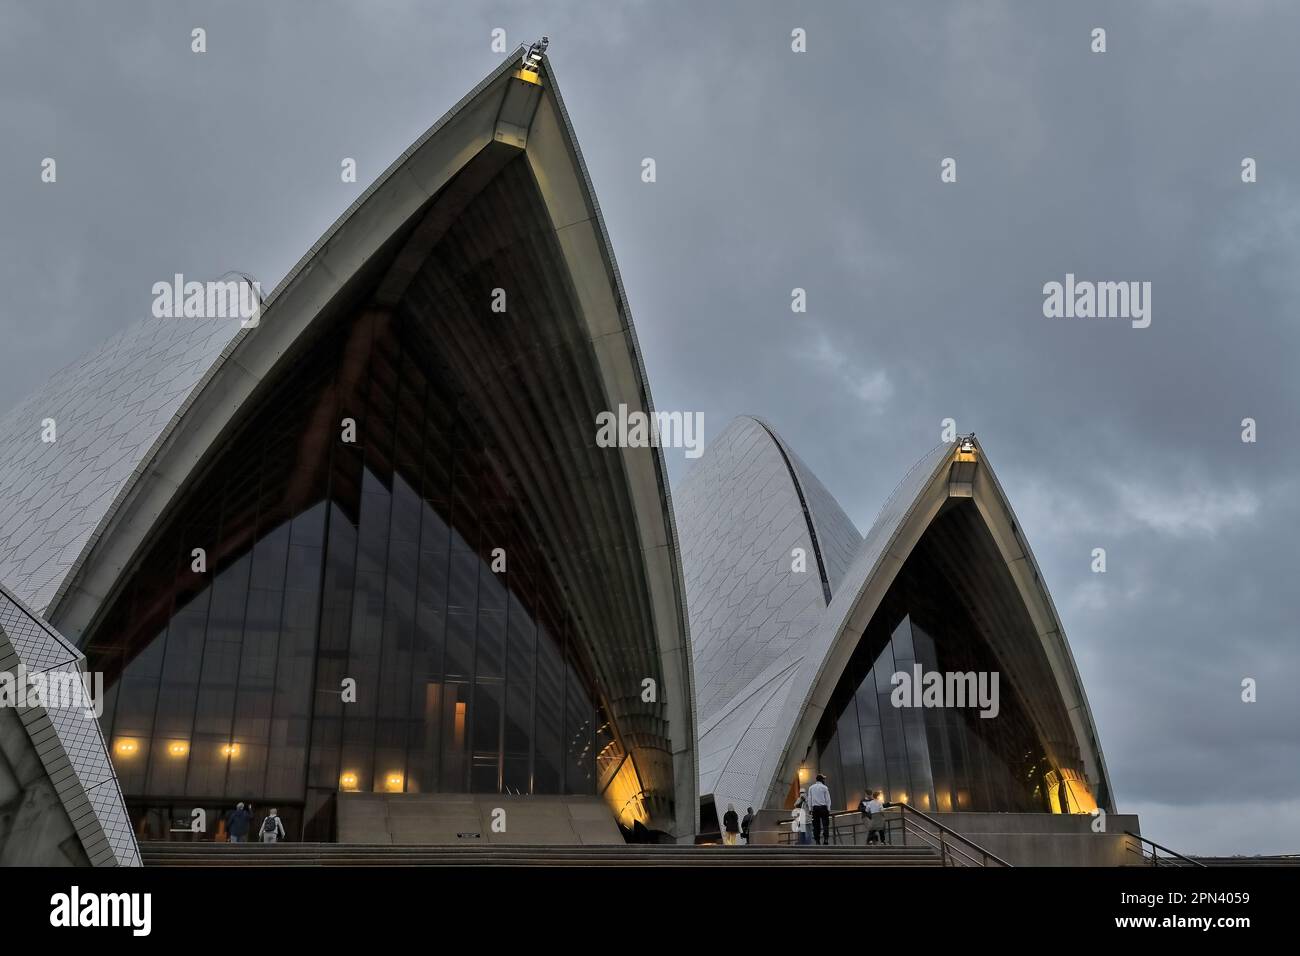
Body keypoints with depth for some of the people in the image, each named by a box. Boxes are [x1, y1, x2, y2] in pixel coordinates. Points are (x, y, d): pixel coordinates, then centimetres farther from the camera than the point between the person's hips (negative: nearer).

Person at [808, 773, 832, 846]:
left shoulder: (811, 788, 10)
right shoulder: (824, 788, -1)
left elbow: (809, 799, 9)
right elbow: (828, 799, -2)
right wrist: (828, 809, 3)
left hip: (815, 808, 3)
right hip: (823, 807, -3)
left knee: (816, 825, 5)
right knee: (825, 824, -3)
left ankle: (817, 841, 1)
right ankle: (826, 840, -14)